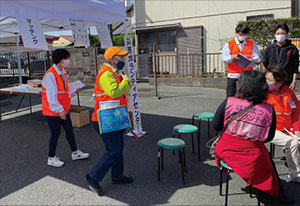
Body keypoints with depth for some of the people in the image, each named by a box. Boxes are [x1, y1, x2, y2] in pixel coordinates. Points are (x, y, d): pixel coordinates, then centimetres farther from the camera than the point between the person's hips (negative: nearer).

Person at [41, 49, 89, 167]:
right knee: (55, 133, 1)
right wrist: (59, 109, -22)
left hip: (63, 109, 9)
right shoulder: (50, 75, -22)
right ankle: (51, 158, 20)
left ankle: (75, 153, 31)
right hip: (52, 110, -9)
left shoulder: (64, 73, 7)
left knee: (69, 130, 15)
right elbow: (51, 95, -24)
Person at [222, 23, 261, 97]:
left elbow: (257, 57, 8)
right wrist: (232, 57, -23)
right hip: (233, 75, -1)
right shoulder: (229, 44, 6)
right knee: (231, 96, 0)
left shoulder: (252, 44, 11)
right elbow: (224, 59, -3)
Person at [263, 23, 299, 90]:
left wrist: (294, 81, -3)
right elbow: (265, 65, 12)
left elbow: (295, 67, 1)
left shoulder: (292, 49, 0)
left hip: (286, 82, -2)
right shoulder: (270, 48, 5)